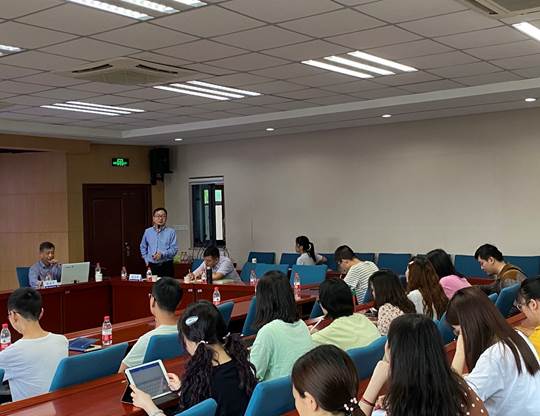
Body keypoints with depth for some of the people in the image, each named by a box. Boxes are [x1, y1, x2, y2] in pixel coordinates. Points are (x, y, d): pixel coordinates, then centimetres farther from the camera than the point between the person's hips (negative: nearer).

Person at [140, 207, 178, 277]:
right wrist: (146, 260, 13)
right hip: (152, 266, 3)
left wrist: (162, 254, -18)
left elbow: (174, 249, -6)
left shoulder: (171, 232, -2)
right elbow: (143, 247, 21)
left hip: (166, 266, -2)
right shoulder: (148, 231, 10)